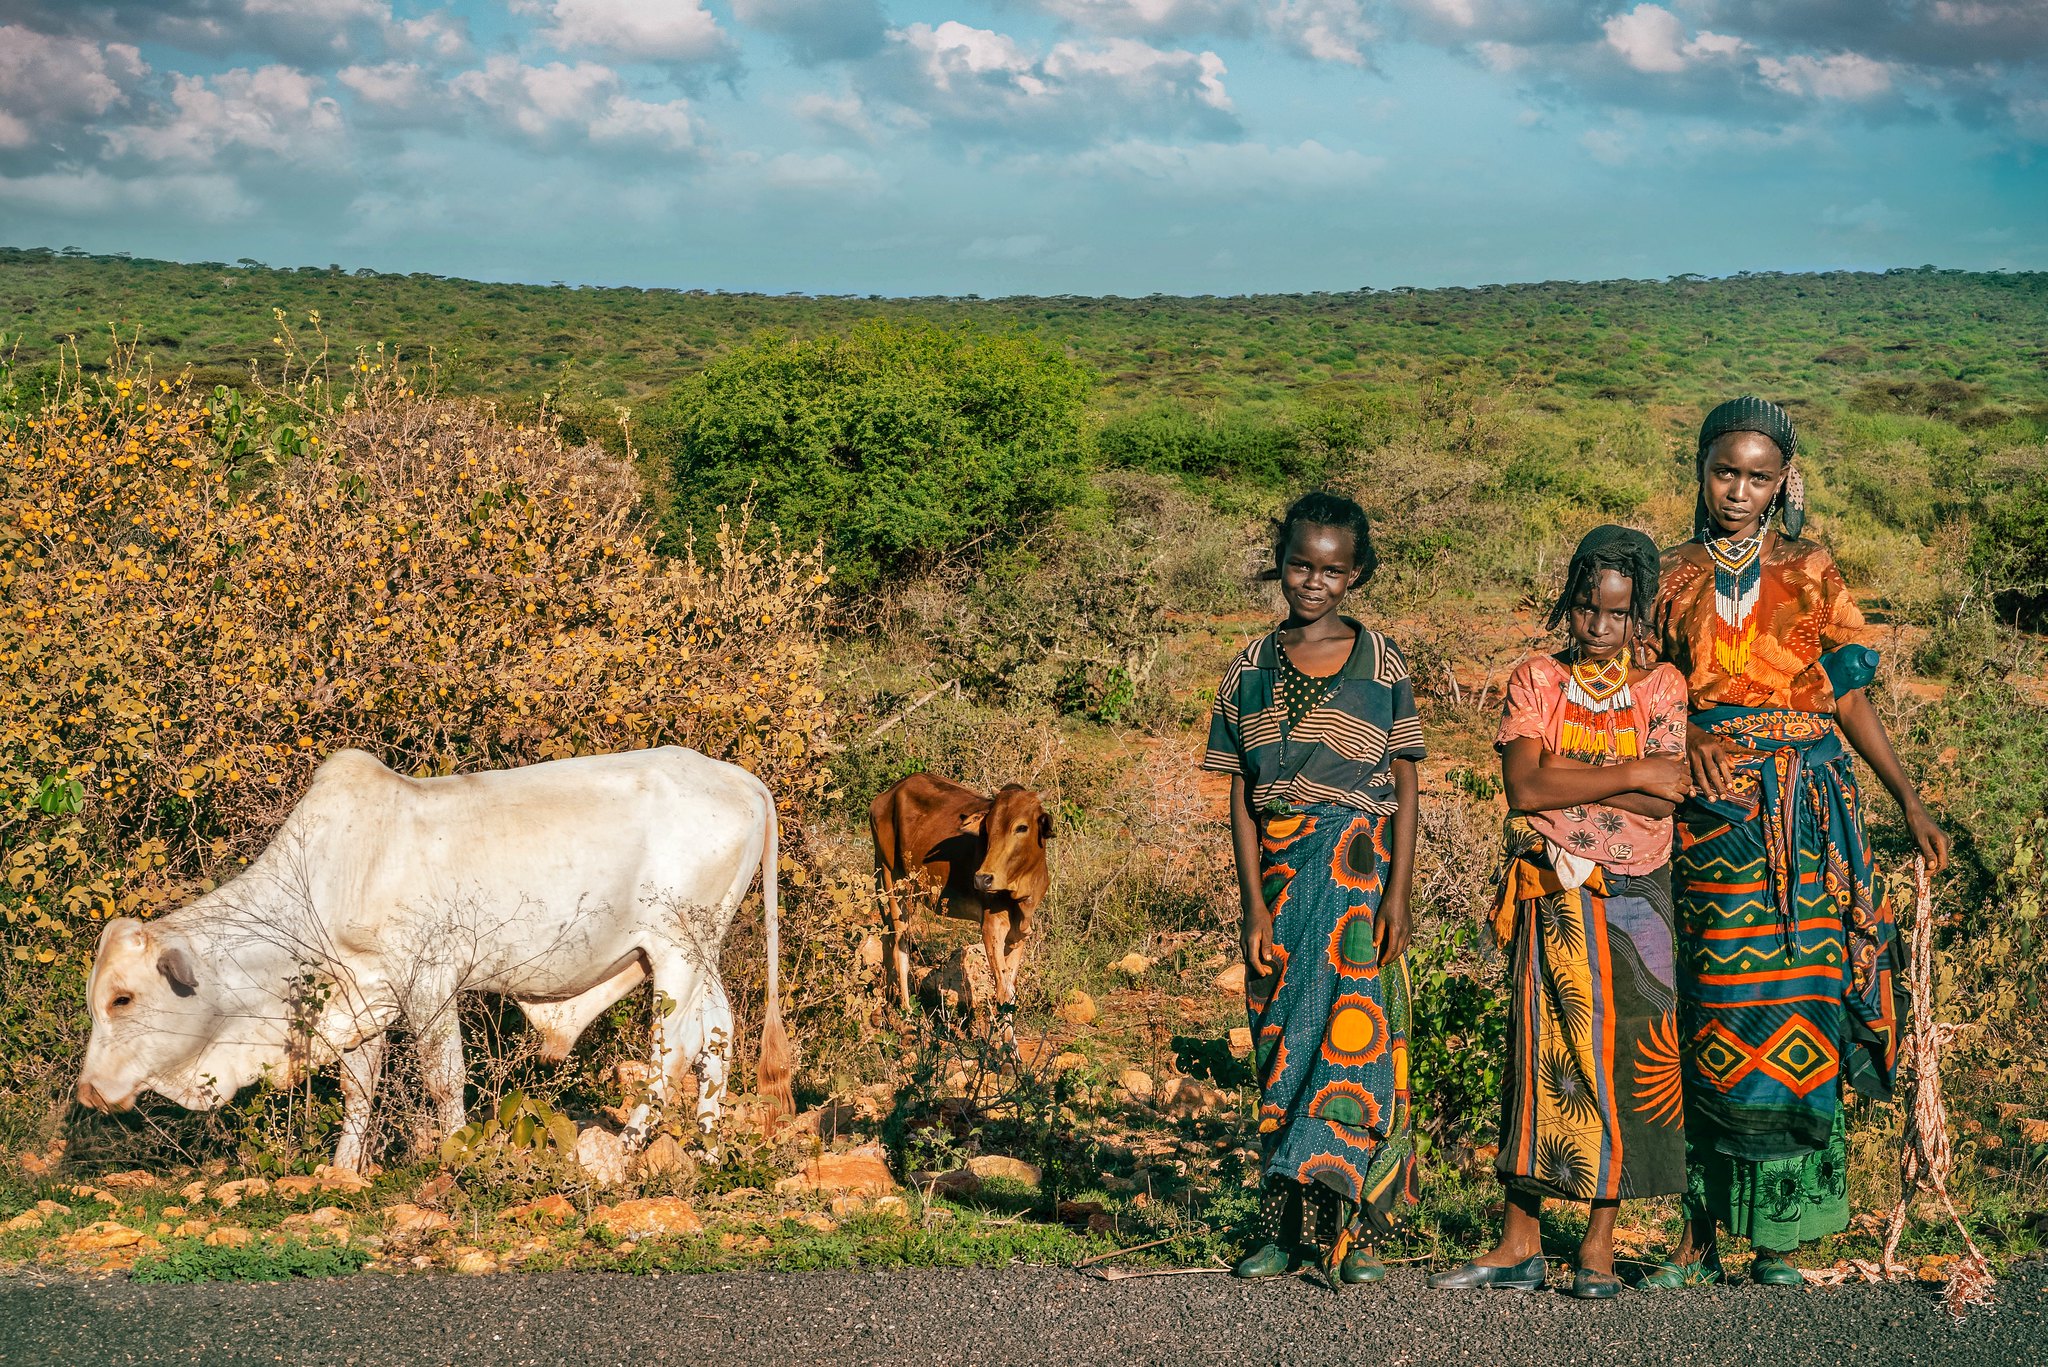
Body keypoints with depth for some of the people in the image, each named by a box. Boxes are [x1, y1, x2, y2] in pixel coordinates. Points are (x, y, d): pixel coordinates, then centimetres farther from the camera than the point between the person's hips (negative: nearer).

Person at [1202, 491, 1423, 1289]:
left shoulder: (1380, 665, 3)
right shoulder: (1250, 671, 7)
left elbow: (1405, 788, 3)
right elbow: (1240, 798, 5)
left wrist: (1398, 894, -7)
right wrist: (1254, 906, -3)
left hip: (1358, 870, -2)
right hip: (1279, 872, 2)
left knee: (1354, 1034, -9)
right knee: (1280, 1041, 3)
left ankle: (1349, 1229, -5)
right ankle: (1286, 1227, 8)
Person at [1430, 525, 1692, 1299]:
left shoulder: (1662, 690, 5)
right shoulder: (1536, 681, 6)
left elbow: (1666, 802, -8)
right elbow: (1523, 784, -10)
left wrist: (1564, 781, -11)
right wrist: (1631, 775, -10)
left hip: (1634, 901, 0)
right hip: (1552, 901, 0)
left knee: (1625, 1058, 0)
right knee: (1541, 1056, 0)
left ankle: (1600, 1244, 8)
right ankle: (1520, 1245, 5)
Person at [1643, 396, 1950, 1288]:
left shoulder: (1811, 576, 8)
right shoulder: (1675, 579, 9)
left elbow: (1849, 697, 9)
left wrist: (1909, 801, 4)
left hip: (1807, 813, 0)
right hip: (1710, 814, 0)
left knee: (1795, 1010, -3)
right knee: (1710, 1018, -1)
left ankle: (1779, 1236, 4)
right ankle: (1700, 1236, 4)